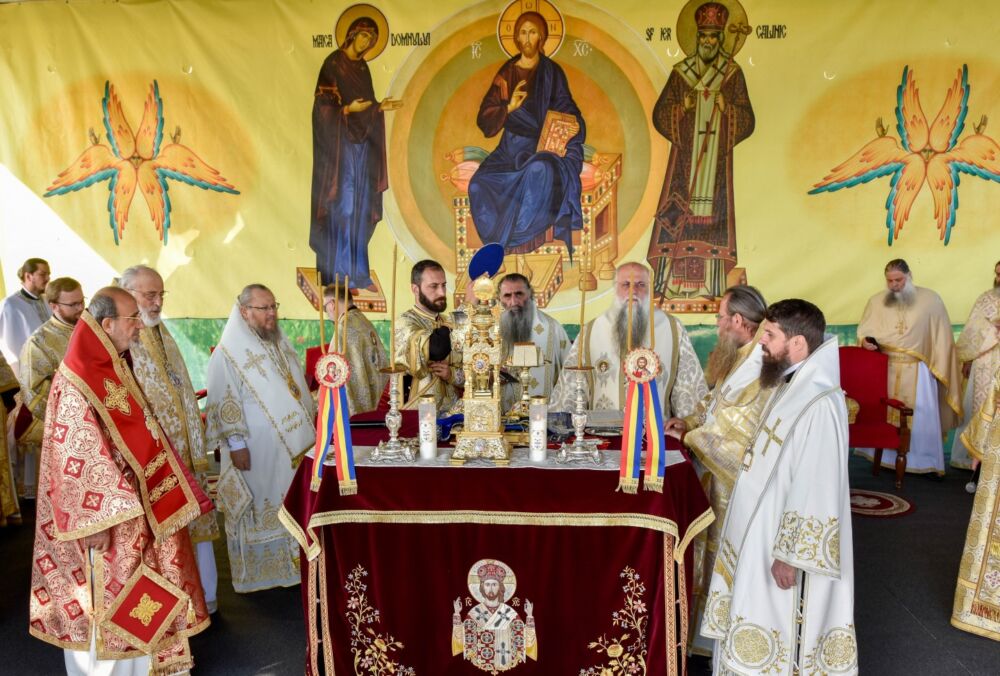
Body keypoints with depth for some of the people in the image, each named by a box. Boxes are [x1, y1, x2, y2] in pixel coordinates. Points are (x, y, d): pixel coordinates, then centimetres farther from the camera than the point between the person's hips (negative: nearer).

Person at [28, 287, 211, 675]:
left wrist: (164, 489, 18)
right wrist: (95, 521, -22)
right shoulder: (76, 381, -19)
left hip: (134, 501, 9)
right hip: (103, 509, -9)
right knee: (107, 593, 5)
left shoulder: (117, 369, 8)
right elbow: (77, 457, -21)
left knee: (135, 589, 18)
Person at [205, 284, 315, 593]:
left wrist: (310, 427, 17)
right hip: (257, 451, -7)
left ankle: (292, 564, 26)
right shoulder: (229, 353, -11)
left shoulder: (282, 345, 12)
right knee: (261, 508, 4)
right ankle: (258, 573, 18)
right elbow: (225, 403, -14)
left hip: (294, 445, 7)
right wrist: (236, 443, -18)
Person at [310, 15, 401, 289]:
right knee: (341, 203, -7)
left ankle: (354, 267, 14)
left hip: (361, 141, 8)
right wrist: (349, 109, -26)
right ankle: (338, 271, -2)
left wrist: (380, 107, 3)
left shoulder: (362, 67, 14)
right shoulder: (333, 63, -8)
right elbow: (323, 106, -13)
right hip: (340, 141, -8)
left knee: (359, 203, 8)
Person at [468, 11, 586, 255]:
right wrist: (509, 108, -14)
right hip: (513, 148, 3)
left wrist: (575, 127, -21)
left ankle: (524, 241, -26)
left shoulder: (552, 73, 2)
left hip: (546, 147, -3)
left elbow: (567, 112, 2)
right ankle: (500, 244, -11)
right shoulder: (506, 74, 8)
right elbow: (484, 120, 4)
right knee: (480, 184, -24)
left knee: (539, 171, -39)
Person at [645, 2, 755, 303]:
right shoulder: (681, 72, 8)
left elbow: (747, 121, 4)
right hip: (686, 156, 0)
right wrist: (682, 105, -10)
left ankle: (709, 285, -2)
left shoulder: (733, 73, 7)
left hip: (716, 158, 0)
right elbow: (660, 114, 5)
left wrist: (725, 106, -11)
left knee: (712, 212, -4)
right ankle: (671, 282, -4)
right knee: (679, 214, -6)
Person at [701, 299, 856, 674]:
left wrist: (790, 555, -21)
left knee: (778, 645, 8)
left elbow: (815, 492, -25)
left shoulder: (819, 405, -26)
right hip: (763, 530, 9)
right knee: (763, 629, 22)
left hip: (785, 543, -9)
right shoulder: (792, 386, 5)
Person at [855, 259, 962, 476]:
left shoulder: (930, 299, -1)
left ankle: (926, 462, 11)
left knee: (922, 417, 0)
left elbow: (942, 338, 2)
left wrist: (940, 369, -1)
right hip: (885, 369, 2)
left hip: (918, 371, -2)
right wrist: (865, 340, -15)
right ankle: (886, 457, 18)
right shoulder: (876, 301, 4)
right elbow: (864, 329, 8)